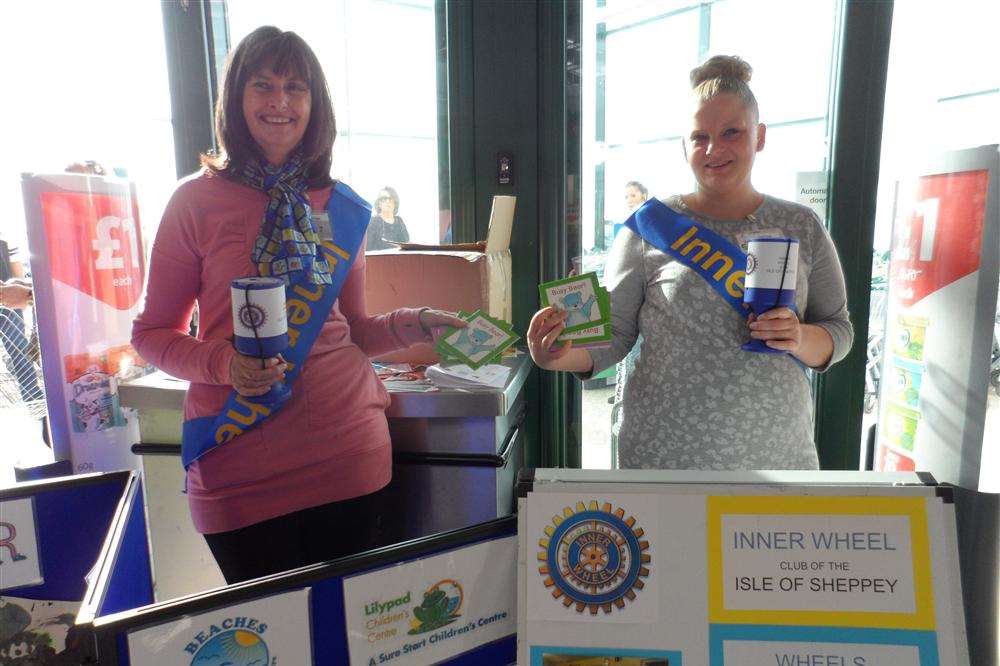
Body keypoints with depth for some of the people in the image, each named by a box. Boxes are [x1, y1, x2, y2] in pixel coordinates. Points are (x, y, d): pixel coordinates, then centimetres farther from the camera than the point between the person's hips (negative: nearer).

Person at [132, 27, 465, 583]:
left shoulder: (343, 208, 6)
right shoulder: (198, 200, -2)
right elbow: (153, 333, 2)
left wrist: (407, 325, -6)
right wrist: (225, 364, -16)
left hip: (347, 453, 3)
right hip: (242, 466, -2)